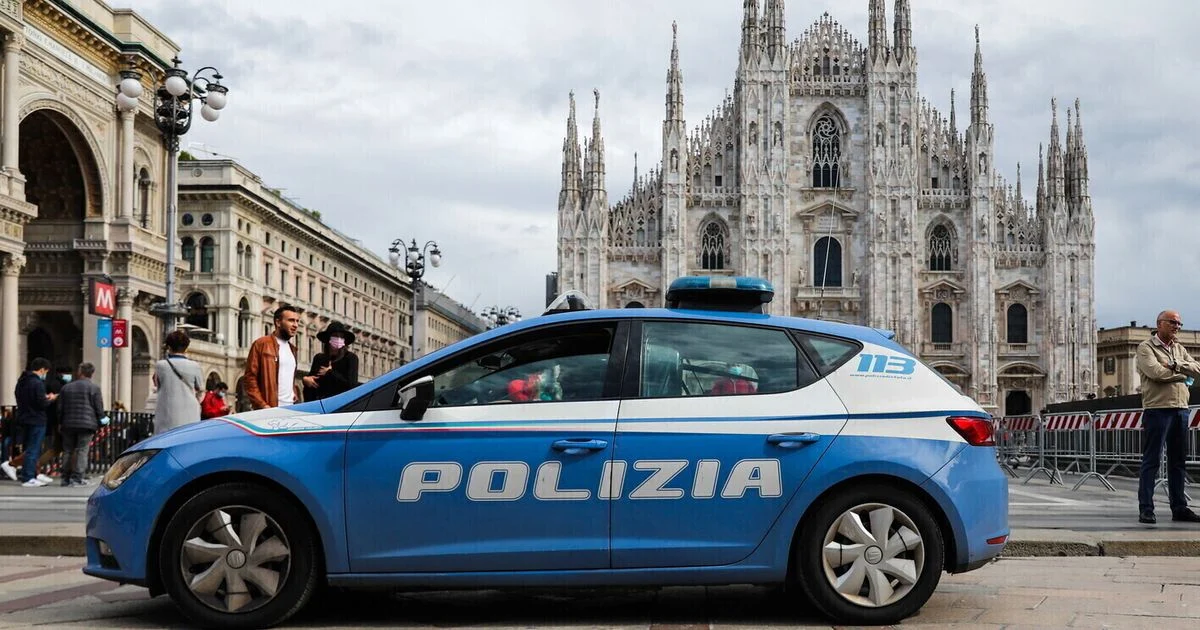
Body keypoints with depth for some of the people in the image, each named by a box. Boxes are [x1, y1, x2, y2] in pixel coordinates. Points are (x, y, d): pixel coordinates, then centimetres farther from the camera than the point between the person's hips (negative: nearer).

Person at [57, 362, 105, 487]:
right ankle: (77, 478, -8)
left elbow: (60, 408, 11)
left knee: (67, 451, 11)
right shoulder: (94, 388, -3)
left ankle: (66, 478, 13)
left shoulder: (66, 387, 10)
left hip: (68, 425, 4)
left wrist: (60, 423, 19)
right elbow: (99, 408, -5)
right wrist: (101, 422, 8)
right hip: (87, 424, -4)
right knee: (82, 451, -3)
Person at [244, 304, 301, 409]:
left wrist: (295, 398, 13)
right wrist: (262, 405, -16)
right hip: (270, 410, -7)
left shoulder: (292, 348, 21)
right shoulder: (261, 344, -2)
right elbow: (250, 378, -7)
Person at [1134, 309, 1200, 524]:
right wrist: (1182, 373, -4)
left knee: (1178, 462, 11)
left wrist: (1175, 365, -10)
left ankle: (1179, 508, 17)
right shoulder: (1146, 347, -1)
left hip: (1181, 409, 7)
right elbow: (1156, 372, -17)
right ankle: (1146, 509, -4)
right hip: (1157, 408, -7)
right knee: (1151, 461, -6)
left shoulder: (1180, 350, 20)